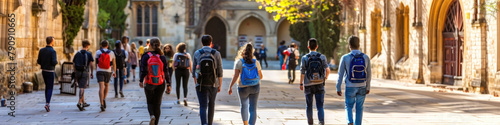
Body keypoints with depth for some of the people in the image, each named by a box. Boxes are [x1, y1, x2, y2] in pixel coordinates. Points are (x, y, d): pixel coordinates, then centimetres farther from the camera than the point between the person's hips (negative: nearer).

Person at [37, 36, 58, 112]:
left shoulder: (41, 50, 1)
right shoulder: (53, 51, -17)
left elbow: (39, 62, 1)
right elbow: (54, 62, -24)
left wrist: (37, 61, 25)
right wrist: (56, 62, -1)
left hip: (43, 71, 6)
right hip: (50, 72, -6)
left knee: (47, 87, 20)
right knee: (50, 88, -3)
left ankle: (47, 103, 21)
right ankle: (47, 104, -17)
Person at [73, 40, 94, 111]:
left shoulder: (77, 54, 7)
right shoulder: (88, 54, -3)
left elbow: (74, 64, 8)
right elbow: (91, 64, -7)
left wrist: (75, 73, 16)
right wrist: (92, 73, 4)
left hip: (78, 72, 4)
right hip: (85, 72, -4)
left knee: (81, 87, 17)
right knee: (82, 88, -7)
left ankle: (83, 103, 25)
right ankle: (79, 103, -21)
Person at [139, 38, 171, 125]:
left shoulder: (146, 56, -10)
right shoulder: (162, 57, -6)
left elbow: (143, 71, -9)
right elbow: (166, 72, -4)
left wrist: (141, 81, 3)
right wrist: (168, 83, 4)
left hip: (149, 84, -1)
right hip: (160, 84, 1)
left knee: (150, 102, 15)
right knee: (157, 104, 11)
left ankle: (152, 115, -12)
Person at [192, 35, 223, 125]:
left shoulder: (197, 53, -1)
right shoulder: (216, 54, -3)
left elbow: (194, 71, 4)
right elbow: (220, 72, -3)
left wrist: (196, 83, 17)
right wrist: (220, 85, 5)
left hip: (201, 84, -1)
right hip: (213, 84, 1)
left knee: (203, 106, -3)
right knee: (211, 105, 20)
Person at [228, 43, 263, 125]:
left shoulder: (239, 62, -9)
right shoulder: (256, 62, -2)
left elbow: (235, 76, -15)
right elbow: (260, 77, 6)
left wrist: (230, 87, -9)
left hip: (243, 88, -1)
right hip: (255, 87, 1)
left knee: (244, 106, 22)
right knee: (253, 109, 0)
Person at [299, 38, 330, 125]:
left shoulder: (305, 58, -5)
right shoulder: (322, 57, -2)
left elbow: (302, 73, -4)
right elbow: (327, 70, -7)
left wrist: (301, 84, 8)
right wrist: (326, 77, 14)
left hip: (308, 85, 0)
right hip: (319, 85, 0)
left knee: (309, 106, 14)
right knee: (320, 106, 0)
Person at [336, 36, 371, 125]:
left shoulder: (345, 58, -12)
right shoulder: (366, 57, -5)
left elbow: (340, 74, -7)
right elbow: (369, 74, 2)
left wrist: (338, 88, 2)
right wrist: (368, 87, 15)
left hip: (350, 87, -1)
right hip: (362, 87, 2)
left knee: (349, 107, 15)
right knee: (359, 108, 15)